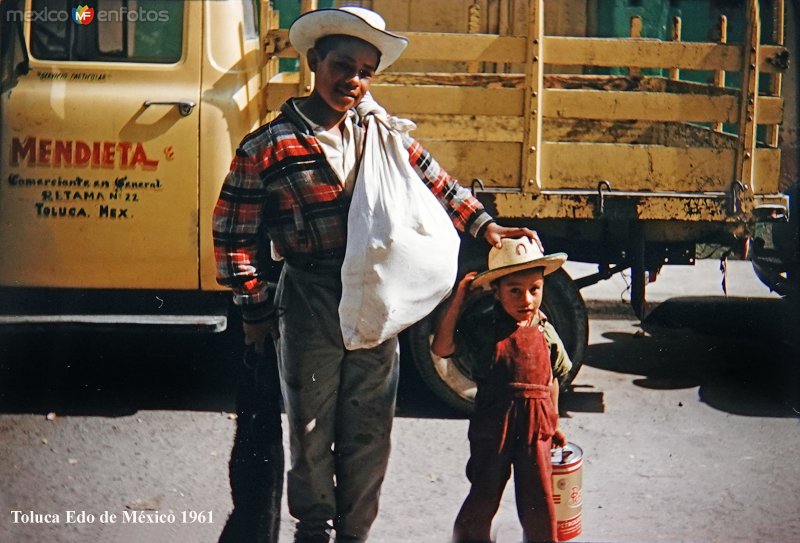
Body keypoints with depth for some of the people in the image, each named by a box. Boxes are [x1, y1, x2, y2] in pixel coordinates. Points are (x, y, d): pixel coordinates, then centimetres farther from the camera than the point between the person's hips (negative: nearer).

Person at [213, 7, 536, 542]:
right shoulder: (266, 149, -8)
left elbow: (437, 185, 13)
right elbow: (235, 233, -4)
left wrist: (484, 225, 0)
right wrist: (256, 308, -3)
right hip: (310, 303, -3)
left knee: (370, 432, 10)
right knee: (312, 430, 9)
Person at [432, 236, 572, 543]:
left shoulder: (546, 333, 4)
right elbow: (441, 348, -16)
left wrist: (553, 423, 19)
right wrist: (458, 300, -14)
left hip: (535, 427, 2)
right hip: (492, 426, -2)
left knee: (538, 503, 8)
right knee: (483, 499, 9)